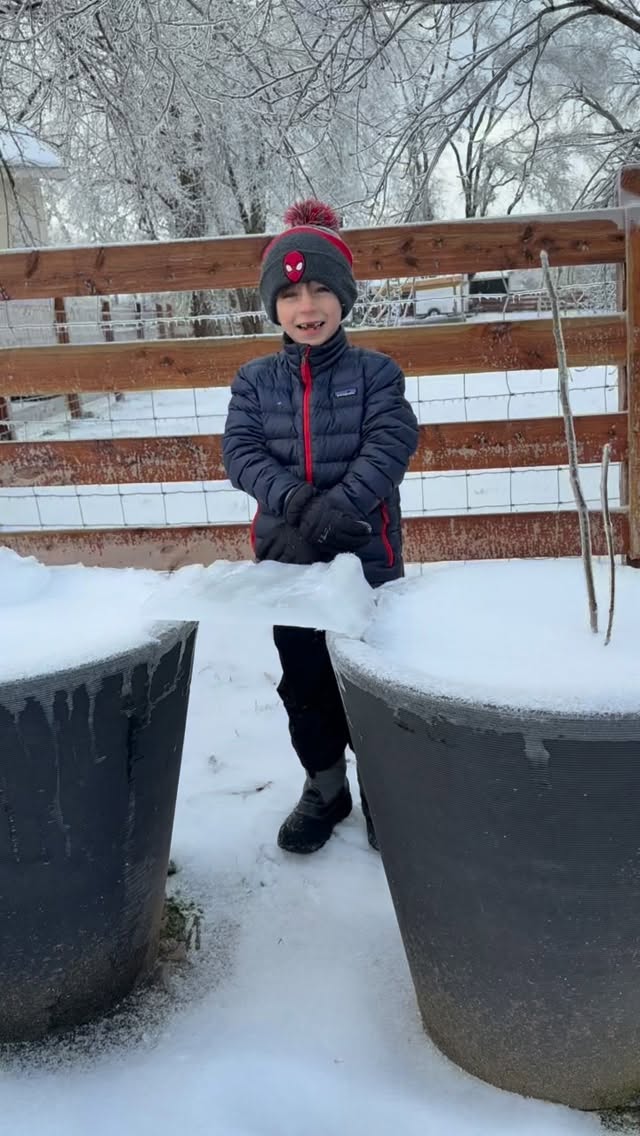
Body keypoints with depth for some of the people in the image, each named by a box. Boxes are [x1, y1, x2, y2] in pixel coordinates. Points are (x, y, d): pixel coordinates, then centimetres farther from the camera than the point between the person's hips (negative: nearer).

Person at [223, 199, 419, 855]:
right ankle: (325, 787, 31)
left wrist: (337, 508, -28)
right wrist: (296, 502, -23)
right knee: (303, 679, 13)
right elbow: (241, 452, -5)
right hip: (286, 556, 3)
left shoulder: (374, 372, -3)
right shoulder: (255, 381, 3)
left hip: (366, 552, -2)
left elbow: (390, 444, -14)